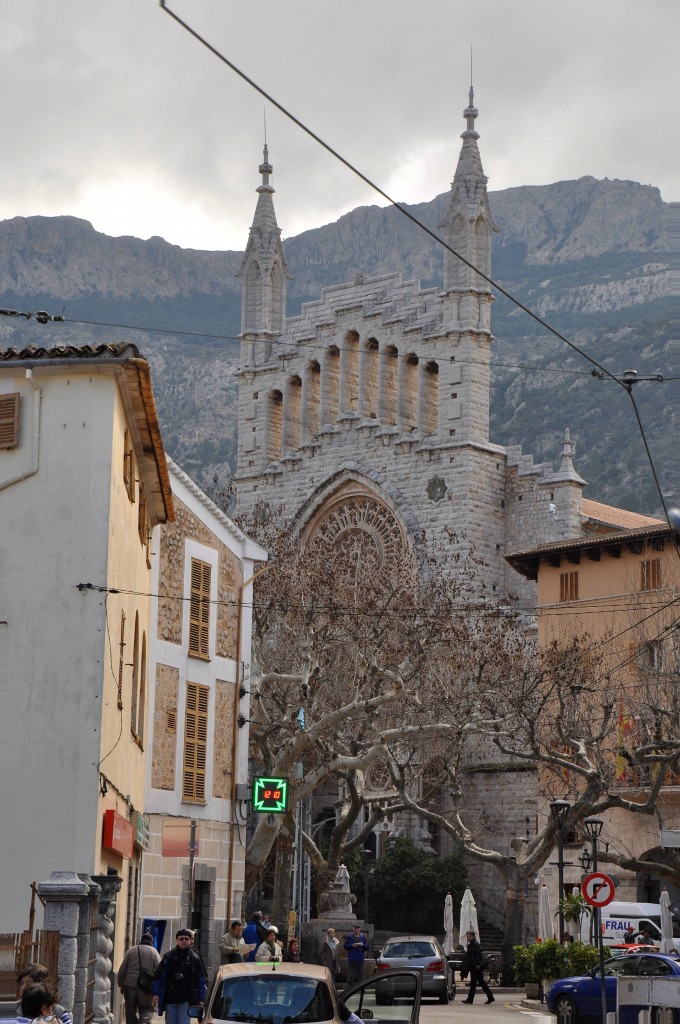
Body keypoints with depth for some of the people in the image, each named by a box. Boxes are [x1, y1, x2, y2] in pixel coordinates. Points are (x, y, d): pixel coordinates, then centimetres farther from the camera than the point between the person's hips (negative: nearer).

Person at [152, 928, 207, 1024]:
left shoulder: (195, 958, 5)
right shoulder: (168, 957, 6)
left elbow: (202, 980, 6)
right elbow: (158, 976, 8)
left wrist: (202, 999, 2)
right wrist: (156, 994, 1)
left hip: (186, 1000, -2)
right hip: (169, 999, 2)